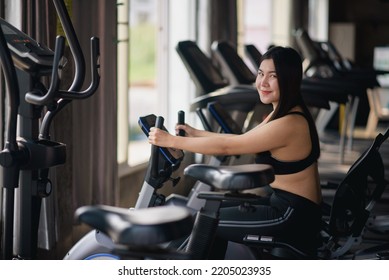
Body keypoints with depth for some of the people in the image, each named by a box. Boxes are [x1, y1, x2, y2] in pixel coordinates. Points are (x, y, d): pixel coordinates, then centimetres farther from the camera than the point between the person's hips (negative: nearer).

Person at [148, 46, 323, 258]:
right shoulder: (283, 113, 7)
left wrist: (171, 141, -14)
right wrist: (196, 133, 15)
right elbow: (241, 140, 17)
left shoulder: (289, 124, -24)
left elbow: (226, 146, -20)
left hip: (293, 218, -10)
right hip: (282, 203, 10)